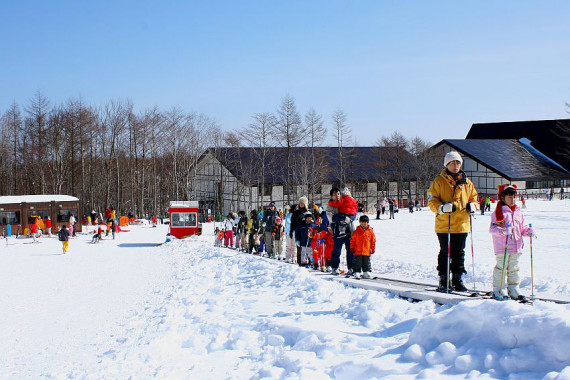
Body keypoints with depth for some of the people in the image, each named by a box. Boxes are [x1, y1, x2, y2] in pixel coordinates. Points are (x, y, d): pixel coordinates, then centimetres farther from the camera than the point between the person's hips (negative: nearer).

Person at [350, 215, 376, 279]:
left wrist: (372, 249, 5)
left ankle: (367, 272, 18)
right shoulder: (357, 231, -1)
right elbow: (352, 240, 2)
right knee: (357, 263, 2)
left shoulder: (370, 231, 1)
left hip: (367, 251, 1)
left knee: (366, 263, 10)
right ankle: (357, 272, 7)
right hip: (358, 251, -1)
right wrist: (352, 248, 0)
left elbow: (373, 241, 7)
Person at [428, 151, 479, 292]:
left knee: (459, 254, 9)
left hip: (462, 224, 4)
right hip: (444, 225, -4)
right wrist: (442, 207, -21)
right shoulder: (439, 181, 0)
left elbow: (473, 196, 22)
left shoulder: (467, 182, 12)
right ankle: (444, 280, 9)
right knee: (445, 253, 0)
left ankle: (457, 280, 18)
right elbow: (431, 201, -3)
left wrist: (472, 205, 0)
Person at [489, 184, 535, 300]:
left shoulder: (518, 212, 14)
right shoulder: (498, 212, -5)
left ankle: (513, 289, 22)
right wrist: (502, 231, -28)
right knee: (501, 267, -3)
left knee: (514, 269, 13)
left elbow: (522, 228, 21)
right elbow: (492, 228, -12)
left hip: (516, 247, 6)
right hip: (502, 247, -6)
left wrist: (529, 231, 1)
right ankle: (498, 290, 6)